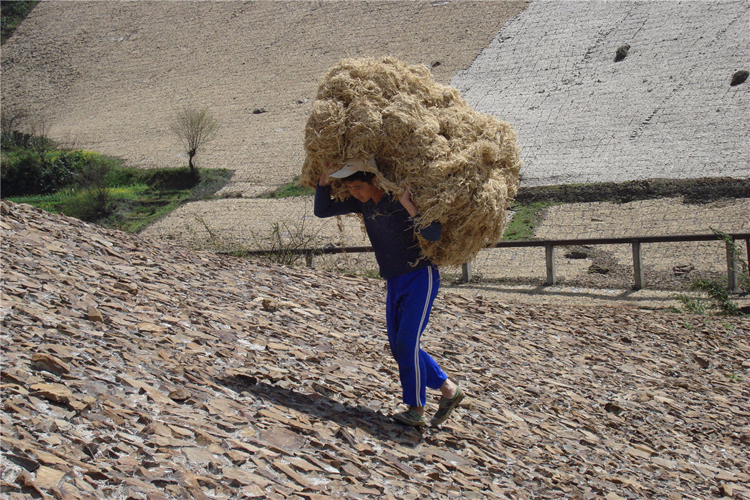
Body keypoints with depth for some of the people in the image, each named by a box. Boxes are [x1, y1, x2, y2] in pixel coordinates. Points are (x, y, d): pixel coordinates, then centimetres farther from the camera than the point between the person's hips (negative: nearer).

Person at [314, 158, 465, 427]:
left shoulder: (400, 199, -21)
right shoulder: (363, 202, 0)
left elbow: (434, 234, -31)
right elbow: (322, 210, 6)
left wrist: (408, 205, -40)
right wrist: (324, 178, -6)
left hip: (420, 277, -8)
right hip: (394, 283, 8)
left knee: (406, 343, -14)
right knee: (399, 347, 7)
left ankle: (415, 410, -6)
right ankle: (448, 389, 19)